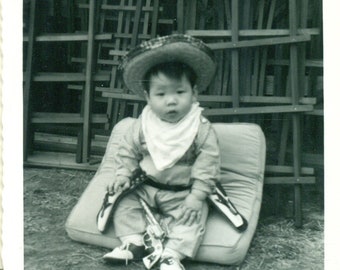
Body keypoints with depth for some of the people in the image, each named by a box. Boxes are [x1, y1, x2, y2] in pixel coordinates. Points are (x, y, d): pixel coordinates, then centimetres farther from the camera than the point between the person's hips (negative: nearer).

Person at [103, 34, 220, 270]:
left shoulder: (202, 129, -16)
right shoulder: (143, 126, -7)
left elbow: (207, 165, -15)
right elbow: (128, 151, 5)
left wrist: (196, 196, -21)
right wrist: (124, 174, -9)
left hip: (183, 193, -3)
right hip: (145, 187, 3)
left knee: (193, 216, -22)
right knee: (126, 202, -11)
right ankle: (133, 243, -7)